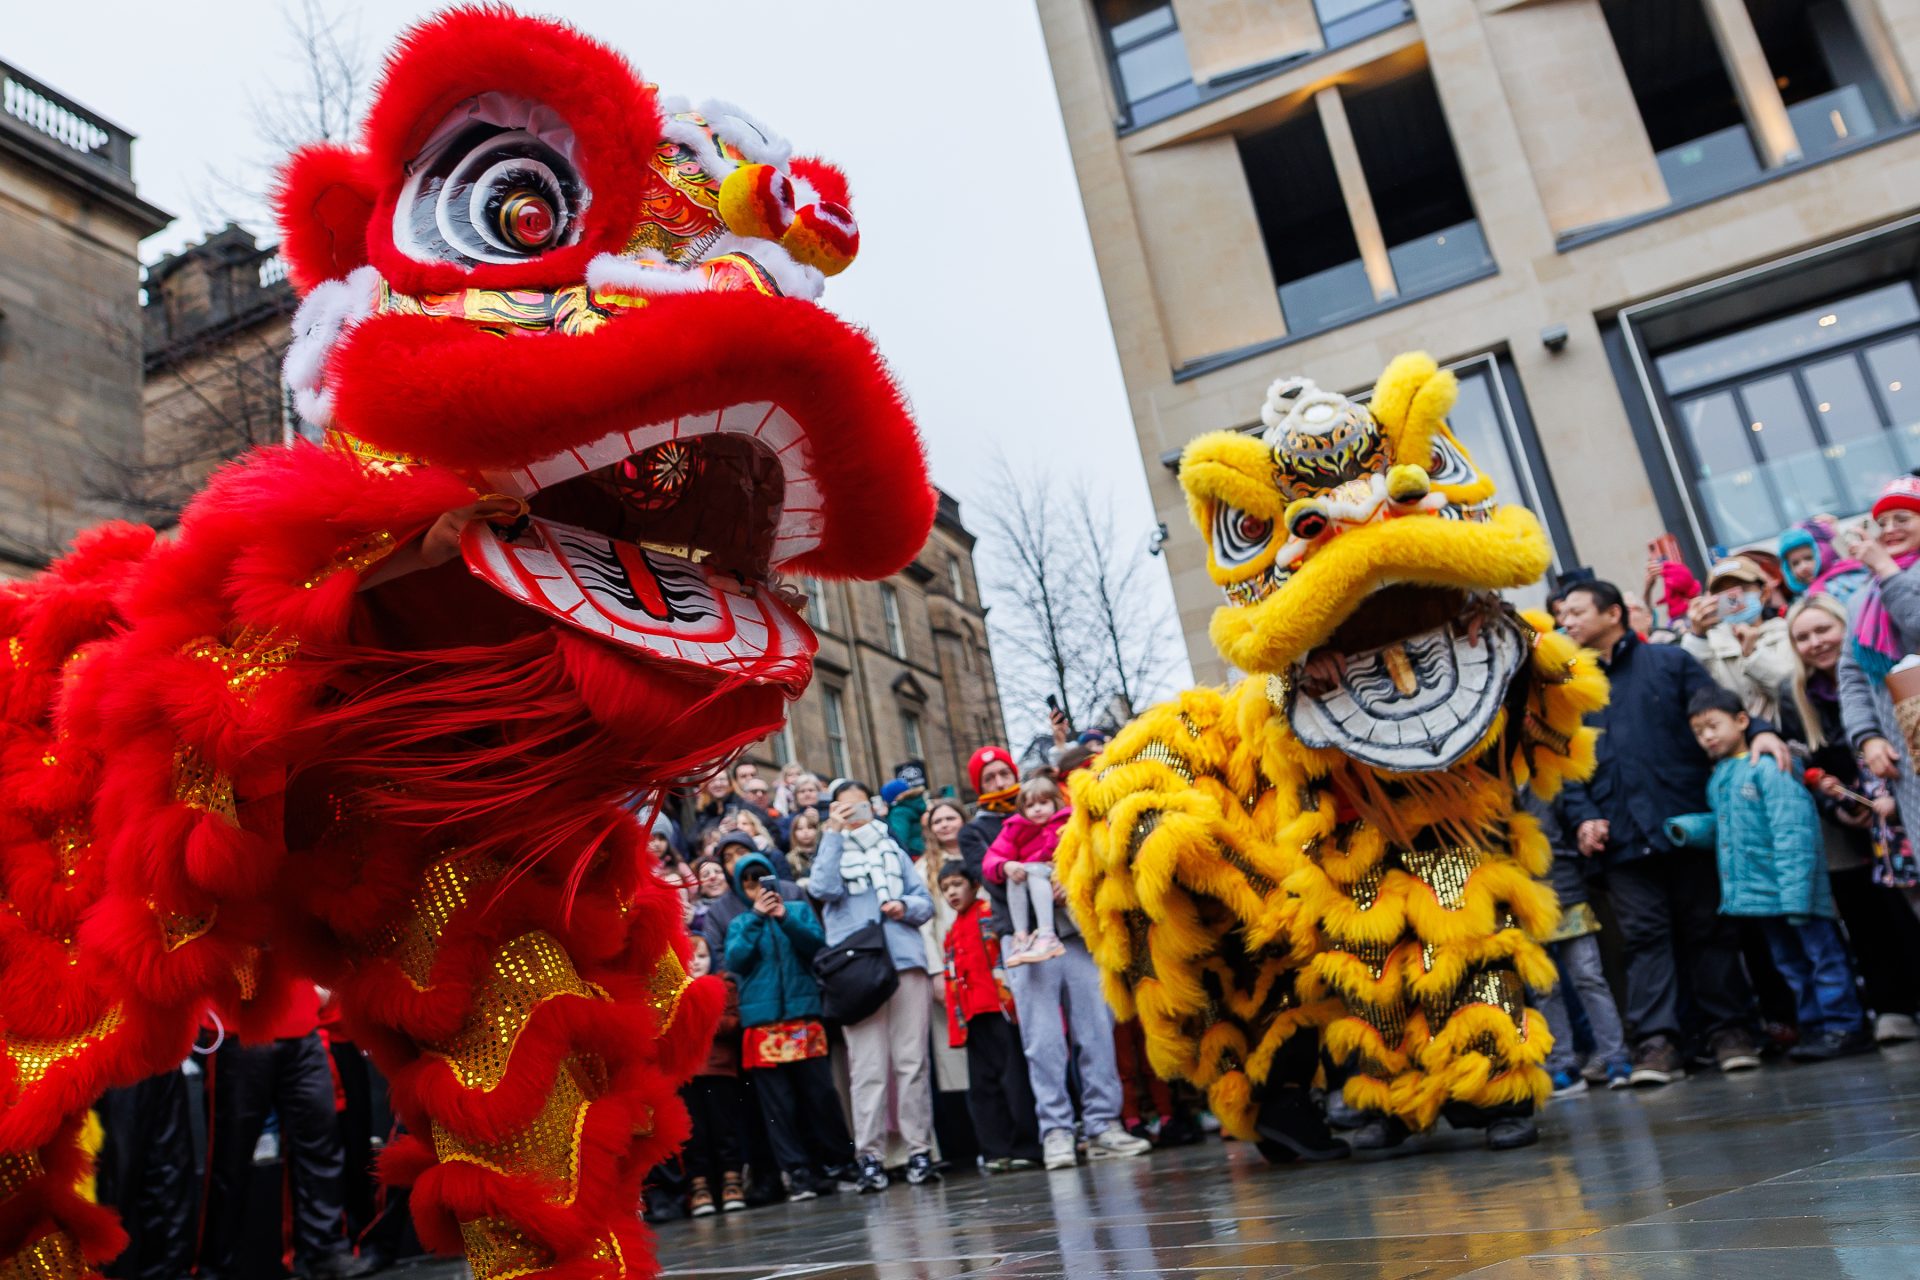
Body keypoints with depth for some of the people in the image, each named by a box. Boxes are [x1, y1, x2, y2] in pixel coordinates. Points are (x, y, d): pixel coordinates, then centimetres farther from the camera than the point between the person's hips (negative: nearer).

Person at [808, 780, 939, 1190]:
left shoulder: (893, 850, 21)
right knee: (867, 1066, -5)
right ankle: (870, 1156, 0)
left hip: (905, 962, 2)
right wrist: (834, 833, -7)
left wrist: (906, 906, -6)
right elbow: (822, 889, -8)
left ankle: (920, 1150, 5)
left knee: (912, 1061, -1)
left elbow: (925, 901, 16)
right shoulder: (832, 852, 15)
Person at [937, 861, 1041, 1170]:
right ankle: (997, 1150, 12)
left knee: (1014, 1078, -5)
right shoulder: (952, 934, 21)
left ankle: (1026, 1148, 1)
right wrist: (956, 1022, 14)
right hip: (973, 1016, 7)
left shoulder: (990, 913, 0)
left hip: (1000, 1009, -7)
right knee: (982, 1085, 7)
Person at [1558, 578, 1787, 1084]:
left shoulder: (1669, 661, 9)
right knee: (1645, 936, -1)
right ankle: (1656, 1042, 1)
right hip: (1622, 835, 1)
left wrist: (1760, 730, -14)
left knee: (1709, 928, 6)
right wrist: (1583, 815, -4)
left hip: (1688, 824, -1)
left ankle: (1729, 1029, 17)